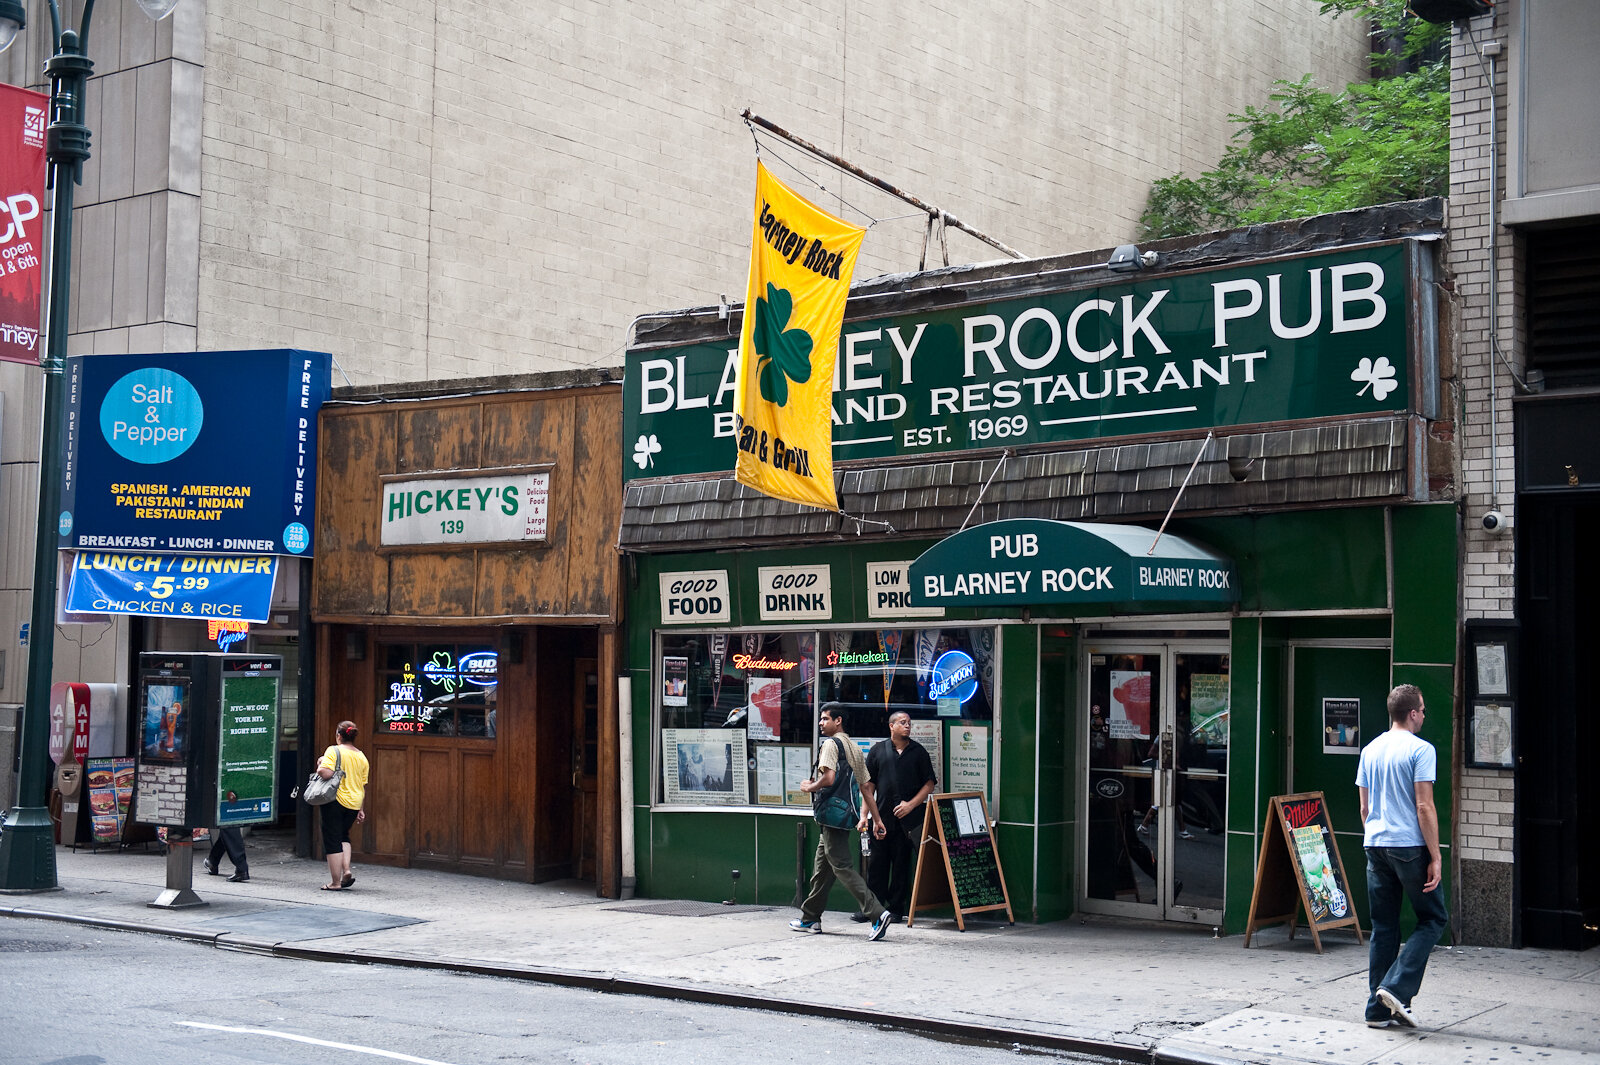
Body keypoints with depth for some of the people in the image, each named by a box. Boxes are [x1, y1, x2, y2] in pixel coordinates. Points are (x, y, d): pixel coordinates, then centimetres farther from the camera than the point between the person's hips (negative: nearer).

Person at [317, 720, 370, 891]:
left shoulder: (334, 751, -8)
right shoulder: (362, 757, 9)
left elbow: (325, 773, -22)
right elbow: (364, 786, 12)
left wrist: (320, 766, 0)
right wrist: (361, 809, 19)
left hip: (335, 801, -5)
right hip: (354, 804, 6)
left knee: (333, 840, 2)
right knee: (343, 836, 25)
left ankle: (335, 882, 3)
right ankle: (347, 871, 8)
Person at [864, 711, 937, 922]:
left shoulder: (918, 752, 7)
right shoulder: (878, 750, 8)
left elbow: (929, 784, 5)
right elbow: (869, 785, 8)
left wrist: (911, 804, -7)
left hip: (908, 819, 0)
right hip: (882, 817, 1)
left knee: (902, 865, 3)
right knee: (876, 864, 2)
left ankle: (896, 909, 11)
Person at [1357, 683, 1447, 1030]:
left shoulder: (1370, 750, 11)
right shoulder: (1420, 750, -9)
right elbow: (1424, 808, -13)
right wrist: (1435, 858, -10)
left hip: (1375, 846, 6)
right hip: (1410, 846, -6)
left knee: (1383, 927, 10)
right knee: (1432, 919, 7)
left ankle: (1378, 1009, 9)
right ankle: (1396, 988, -8)